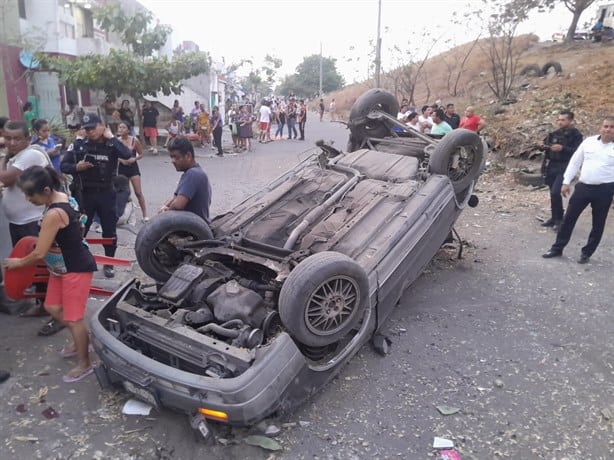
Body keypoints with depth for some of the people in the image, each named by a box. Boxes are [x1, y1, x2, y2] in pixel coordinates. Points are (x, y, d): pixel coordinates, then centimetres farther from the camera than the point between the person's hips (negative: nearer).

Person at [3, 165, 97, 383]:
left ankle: (84, 364, 19)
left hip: (76, 269, -10)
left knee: (73, 318, 2)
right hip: (62, 267, 10)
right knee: (53, 308, 20)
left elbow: (39, 253, -21)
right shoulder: (61, 197, 0)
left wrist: (18, 262, -2)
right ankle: (79, 342, 39)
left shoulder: (53, 214, -28)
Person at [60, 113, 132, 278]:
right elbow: (63, 166, 2)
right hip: (85, 194, 0)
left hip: (106, 193, 0)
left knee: (110, 230, 8)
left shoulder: (111, 145, -4)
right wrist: (76, 167, -18)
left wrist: (111, 137, -16)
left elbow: (127, 155, -24)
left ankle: (108, 263, 25)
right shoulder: (78, 144, -2)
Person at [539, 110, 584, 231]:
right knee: (554, 193, 12)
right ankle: (554, 218, 24)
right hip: (551, 166, 6)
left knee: (555, 192, -17)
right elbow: (546, 145, 18)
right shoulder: (555, 133, 10)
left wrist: (562, 148, -24)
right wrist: (543, 147, -5)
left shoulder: (576, 135, -5)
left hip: (565, 168, -6)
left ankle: (559, 219, -2)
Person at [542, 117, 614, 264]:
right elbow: (575, 162, 8)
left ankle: (586, 253, 23)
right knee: (569, 218, 6)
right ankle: (557, 248, 18)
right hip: (583, 187, 2)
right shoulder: (588, 141, 4)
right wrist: (566, 182, 4)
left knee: (598, 224, 8)